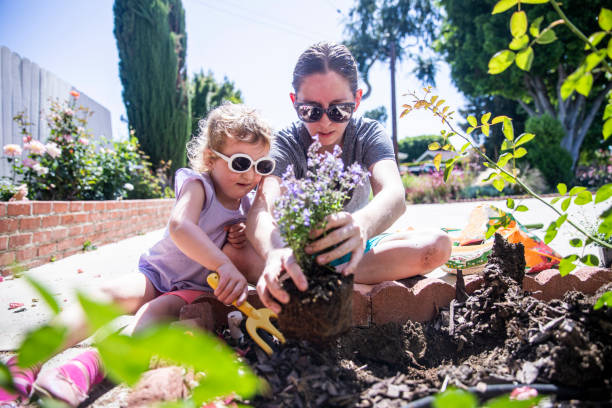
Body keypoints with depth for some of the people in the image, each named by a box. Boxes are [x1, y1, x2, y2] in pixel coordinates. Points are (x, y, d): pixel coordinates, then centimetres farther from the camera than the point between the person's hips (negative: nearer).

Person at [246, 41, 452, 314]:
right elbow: (264, 205, -34)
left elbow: (394, 193, -32)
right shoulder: (286, 142, -14)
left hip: (352, 249, 2)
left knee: (438, 245, -25)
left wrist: (362, 224, -57)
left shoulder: (369, 134, -11)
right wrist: (274, 253, -59)